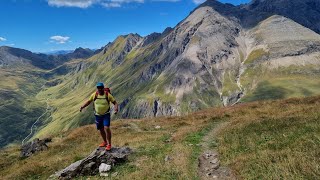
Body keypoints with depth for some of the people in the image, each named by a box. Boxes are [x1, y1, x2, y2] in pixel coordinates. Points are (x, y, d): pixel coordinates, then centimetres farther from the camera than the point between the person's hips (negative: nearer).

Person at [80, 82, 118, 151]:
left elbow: (115, 103, -9)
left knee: (106, 128, -17)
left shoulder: (108, 95, -16)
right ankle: (105, 142, 34)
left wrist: (116, 109, -28)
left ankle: (109, 144, -4)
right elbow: (89, 101, 9)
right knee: (101, 129, 14)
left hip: (106, 115, -4)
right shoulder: (94, 95, -8)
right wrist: (83, 107, -4)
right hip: (98, 115, 4)